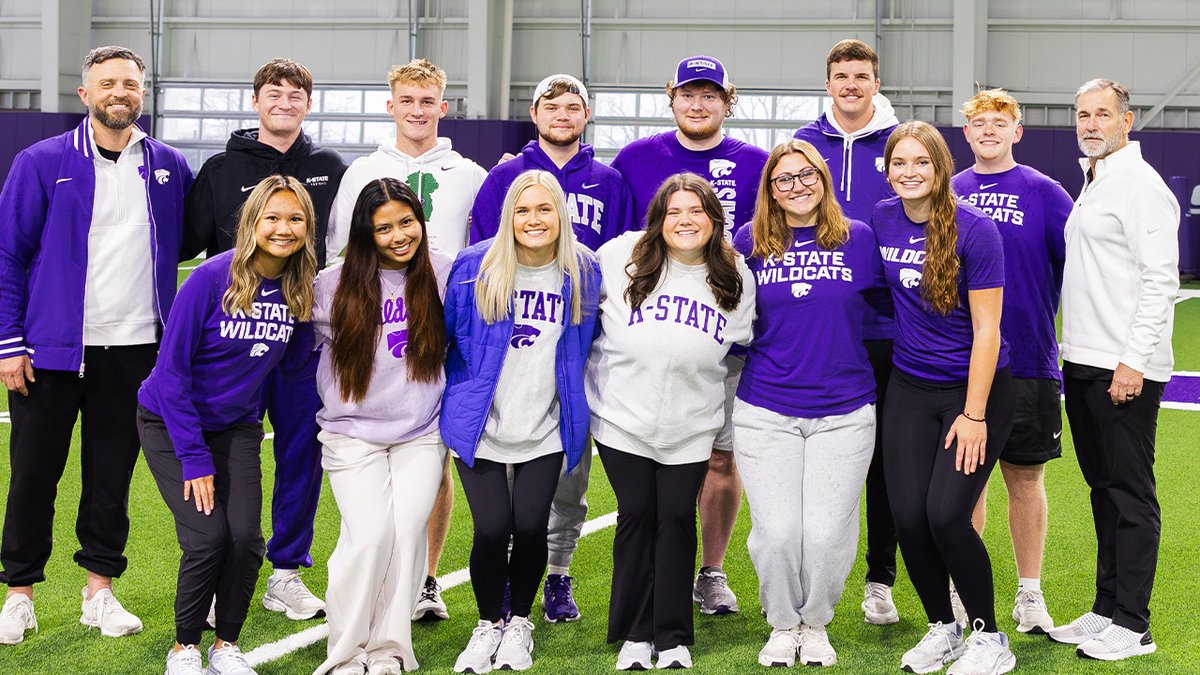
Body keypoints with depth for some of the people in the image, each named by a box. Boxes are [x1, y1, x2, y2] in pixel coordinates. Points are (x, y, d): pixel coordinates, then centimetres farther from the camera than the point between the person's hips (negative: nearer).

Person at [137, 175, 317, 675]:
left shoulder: (303, 289, -9)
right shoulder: (212, 279, -22)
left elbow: (294, 361, 0)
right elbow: (171, 369, -18)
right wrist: (193, 457, -18)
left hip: (236, 427, 4)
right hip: (171, 423, -4)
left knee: (246, 538, -10)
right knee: (207, 536, -16)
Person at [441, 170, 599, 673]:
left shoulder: (582, 274, -1)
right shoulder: (474, 269, -7)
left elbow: (585, 347, 13)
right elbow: (444, 337, 5)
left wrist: (575, 405, 12)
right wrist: (459, 393, 7)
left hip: (546, 428, 1)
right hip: (480, 425, -1)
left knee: (530, 527, -2)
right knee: (492, 529, -5)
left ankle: (520, 623, 22)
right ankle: (488, 624, 20)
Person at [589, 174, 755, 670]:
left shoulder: (736, 276, 1)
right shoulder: (619, 256, -7)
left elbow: (747, 342, 15)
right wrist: (590, 382, 9)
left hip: (691, 426, 1)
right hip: (623, 419, -1)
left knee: (677, 519, 4)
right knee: (636, 516, 5)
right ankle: (634, 634, 18)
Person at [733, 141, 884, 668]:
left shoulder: (859, 238, 2)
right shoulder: (750, 242, 3)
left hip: (844, 415, 0)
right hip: (765, 414, 0)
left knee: (827, 533, -5)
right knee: (776, 531, -5)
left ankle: (816, 623, 21)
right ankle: (782, 624, 20)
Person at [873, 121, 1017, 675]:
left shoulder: (974, 230, -15)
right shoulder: (882, 219, 0)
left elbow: (986, 329, -15)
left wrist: (974, 415, -16)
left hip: (978, 387, -5)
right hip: (910, 389, 5)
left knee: (946, 515, -13)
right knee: (907, 516, -2)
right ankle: (942, 630, 21)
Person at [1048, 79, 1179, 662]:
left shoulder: (1140, 185, -11)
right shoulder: (1090, 184, 18)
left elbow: (1161, 280, -17)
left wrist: (1133, 360, -21)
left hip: (1126, 369, -9)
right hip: (1084, 362, 9)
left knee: (1130, 494, -4)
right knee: (1103, 489, 13)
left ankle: (1131, 625, 2)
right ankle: (1106, 610, 21)